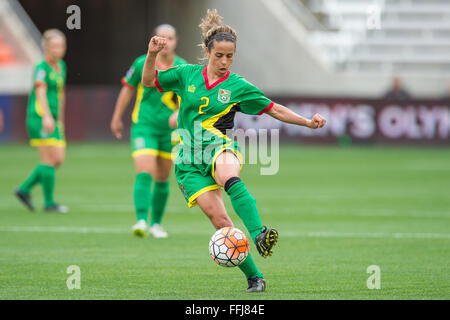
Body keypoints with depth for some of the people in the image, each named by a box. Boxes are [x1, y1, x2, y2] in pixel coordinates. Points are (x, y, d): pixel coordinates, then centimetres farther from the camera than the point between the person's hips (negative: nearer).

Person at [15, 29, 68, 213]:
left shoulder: (61, 66, 15)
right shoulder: (42, 68, -10)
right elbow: (41, 93, -23)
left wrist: (60, 119, 27)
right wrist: (47, 117, -37)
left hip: (53, 120, 8)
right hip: (39, 118, -8)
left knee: (59, 160, 4)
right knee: (49, 159, -9)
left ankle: (24, 190, 16)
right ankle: (49, 203, -1)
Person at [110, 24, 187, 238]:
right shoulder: (142, 64, -3)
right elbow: (128, 89, 10)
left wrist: (178, 114, -30)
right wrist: (117, 118, 16)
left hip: (169, 129, 2)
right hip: (143, 126, -2)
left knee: (162, 179, 10)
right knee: (144, 174, -17)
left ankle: (156, 223, 25)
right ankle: (141, 221, -23)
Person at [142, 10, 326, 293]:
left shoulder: (238, 86, 5)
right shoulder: (188, 75, 8)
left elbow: (275, 110, 11)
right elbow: (149, 81, 15)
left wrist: (308, 122, 0)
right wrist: (152, 55, -3)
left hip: (220, 148, -2)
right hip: (190, 162, 2)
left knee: (229, 176, -40)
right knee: (220, 221, -13)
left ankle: (259, 234, -58)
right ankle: (254, 277, -6)